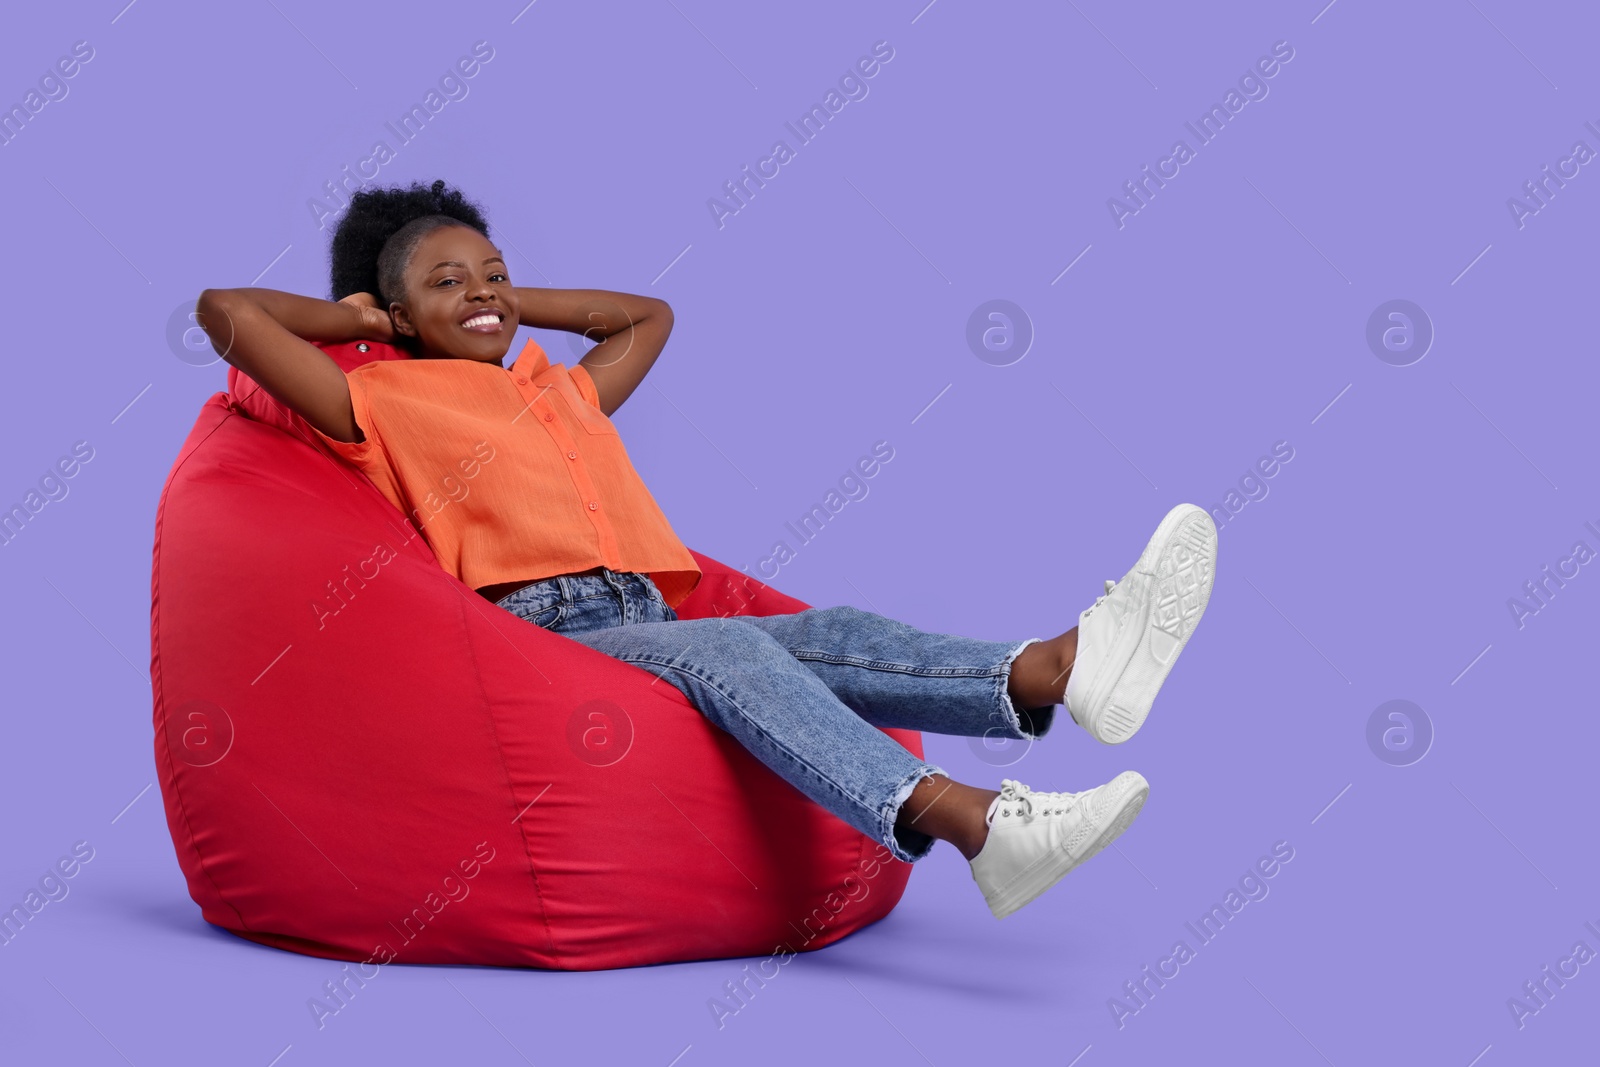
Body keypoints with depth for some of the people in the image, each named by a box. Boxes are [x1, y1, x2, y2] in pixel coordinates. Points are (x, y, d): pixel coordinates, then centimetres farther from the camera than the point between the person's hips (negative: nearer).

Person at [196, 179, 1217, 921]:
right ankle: (980, 821, -52)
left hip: (645, 621, 7)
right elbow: (225, 309, 4)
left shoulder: (562, 391, 32)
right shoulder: (386, 398, 11)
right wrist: (353, 317, 19)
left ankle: (1064, 665, -44)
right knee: (727, 650, -33)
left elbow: (649, 315, 49)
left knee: (826, 636, -21)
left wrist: (512, 304, 40)